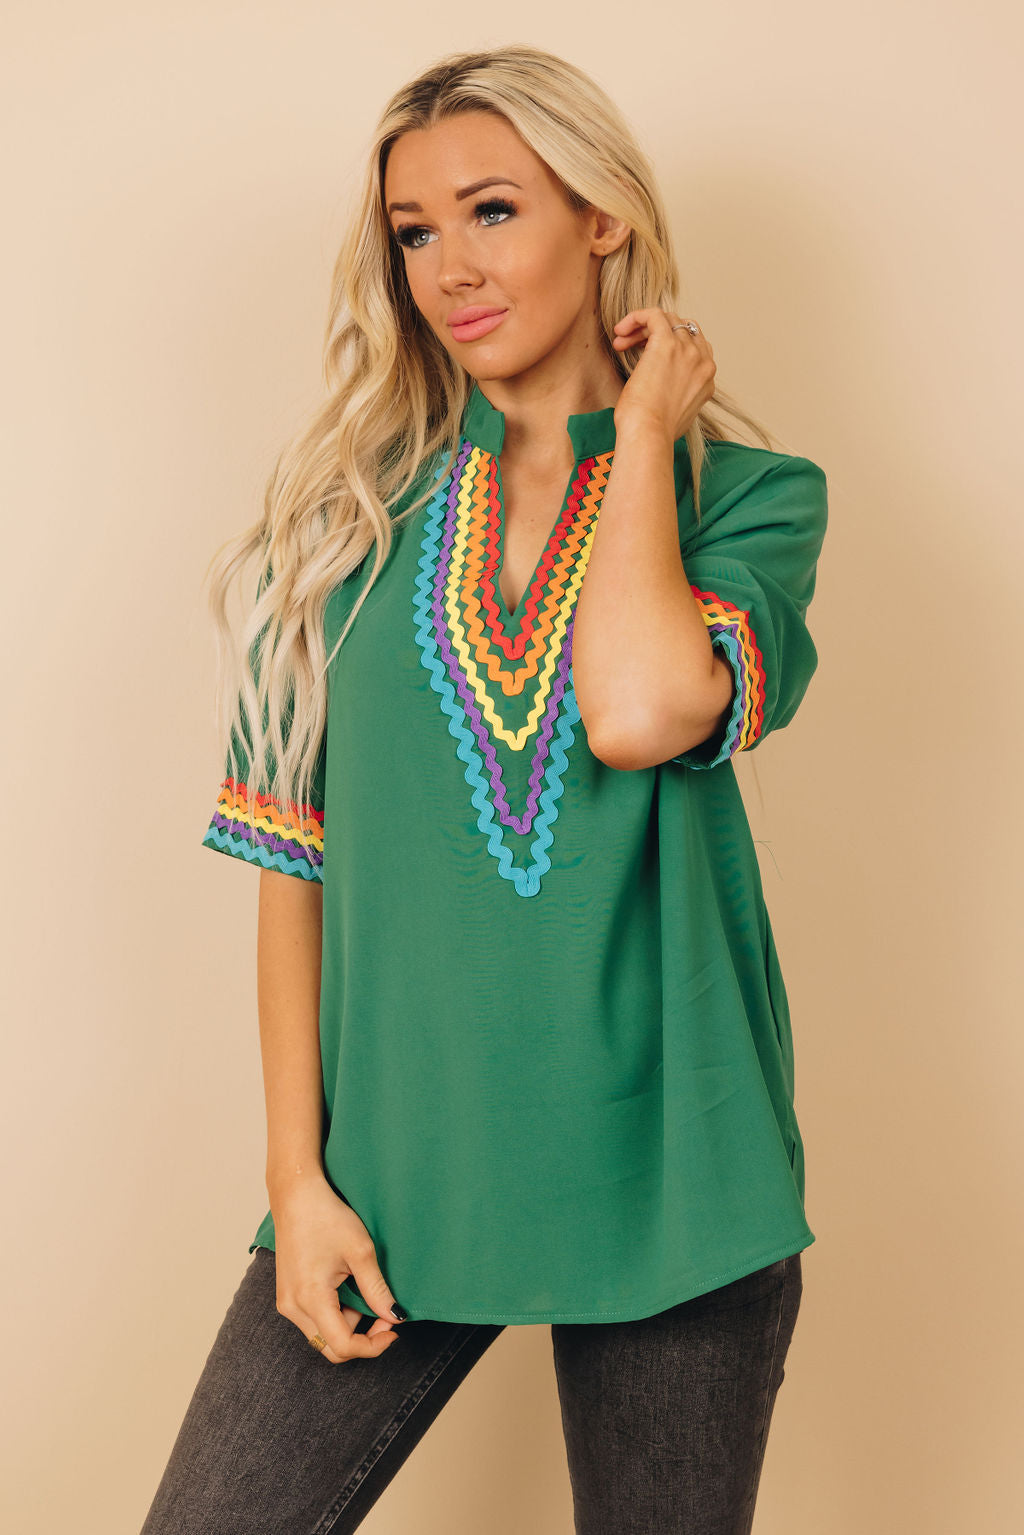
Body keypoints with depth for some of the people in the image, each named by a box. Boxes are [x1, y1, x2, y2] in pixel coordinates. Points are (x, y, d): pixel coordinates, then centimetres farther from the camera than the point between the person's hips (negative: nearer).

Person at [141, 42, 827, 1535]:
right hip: (390, 1161, 1)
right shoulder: (359, 504, 5)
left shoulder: (748, 494, 1)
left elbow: (639, 713, -21)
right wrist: (297, 1173, -3)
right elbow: (295, 855, 3)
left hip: (659, 1172, -1)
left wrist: (642, 430, -7)